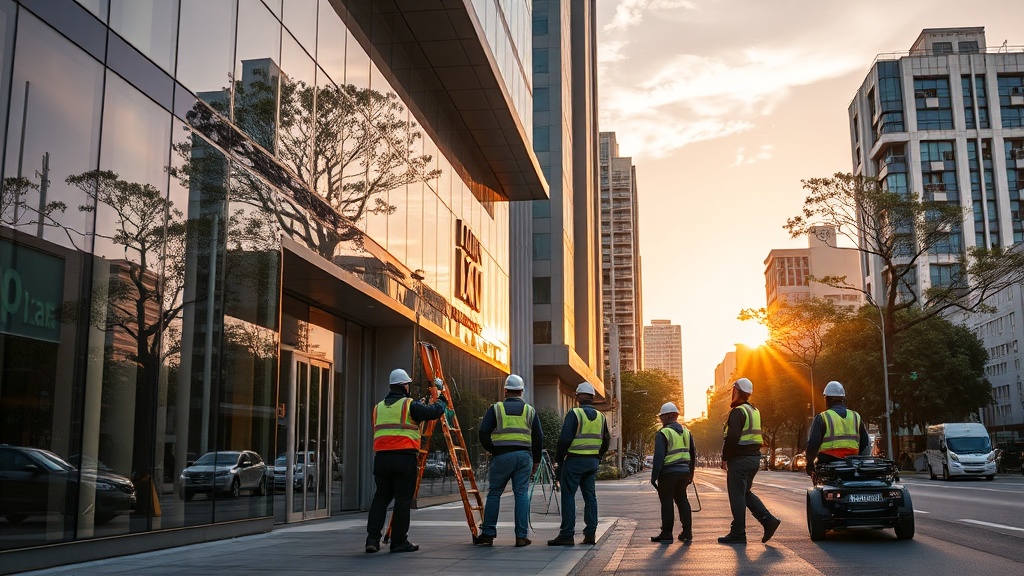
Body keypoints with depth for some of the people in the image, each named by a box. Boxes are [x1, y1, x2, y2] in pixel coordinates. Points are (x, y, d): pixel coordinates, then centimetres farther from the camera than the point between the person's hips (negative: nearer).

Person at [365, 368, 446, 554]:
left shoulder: (378, 407, 15)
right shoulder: (409, 405, -3)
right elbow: (434, 412, -3)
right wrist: (440, 401, 20)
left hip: (381, 458, 5)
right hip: (404, 457, -5)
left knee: (380, 498, 12)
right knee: (403, 500, 2)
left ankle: (372, 539, 5)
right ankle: (399, 542, 6)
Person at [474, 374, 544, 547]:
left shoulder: (496, 408, 5)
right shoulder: (530, 410, 11)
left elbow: (483, 432, -4)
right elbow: (538, 438, 8)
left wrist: (491, 450, 11)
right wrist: (536, 461, 15)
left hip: (501, 456, -1)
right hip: (524, 456, 1)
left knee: (494, 494, 8)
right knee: (522, 494, 4)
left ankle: (488, 534, 9)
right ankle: (521, 536, 2)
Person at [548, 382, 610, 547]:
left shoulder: (574, 414, -11)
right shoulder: (600, 416, 9)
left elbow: (565, 439, -15)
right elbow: (606, 440, 15)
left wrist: (558, 459, -5)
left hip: (574, 460, -6)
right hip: (593, 462, 6)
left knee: (568, 496, -2)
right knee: (590, 496, 11)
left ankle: (567, 535, -4)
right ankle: (590, 534, 11)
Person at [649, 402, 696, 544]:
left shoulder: (663, 433, -11)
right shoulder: (686, 432, 12)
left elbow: (659, 456, -16)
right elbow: (693, 454, 17)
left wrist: (654, 476, -12)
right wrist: (690, 473, 24)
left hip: (668, 473, -7)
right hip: (684, 472, 7)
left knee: (667, 502, 1)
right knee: (682, 500, 15)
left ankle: (666, 534, 5)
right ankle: (687, 532, 12)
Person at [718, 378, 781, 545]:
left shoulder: (738, 412, -14)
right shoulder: (754, 411, 15)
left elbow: (732, 438, -23)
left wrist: (725, 458, -11)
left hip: (740, 460, -9)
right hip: (754, 457, 9)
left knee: (737, 495, -2)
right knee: (745, 493, 18)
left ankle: (738, 534, 3)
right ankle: (768, 520, 7)